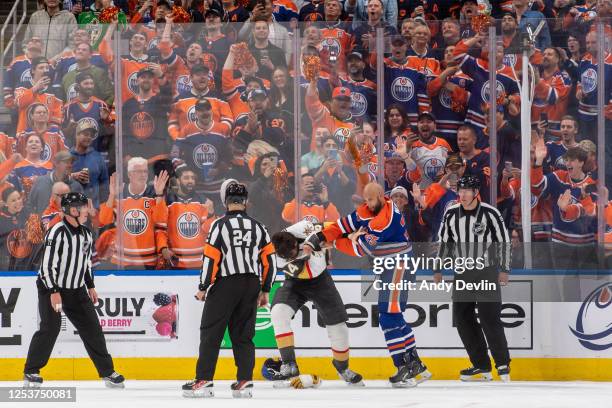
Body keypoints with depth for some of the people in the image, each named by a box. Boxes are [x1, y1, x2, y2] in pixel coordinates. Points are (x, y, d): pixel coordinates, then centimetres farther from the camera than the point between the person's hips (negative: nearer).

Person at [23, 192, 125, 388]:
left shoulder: (86, 233, 6)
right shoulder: (57, 233, -20)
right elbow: (48, 264, -21)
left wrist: (90, 286, 16)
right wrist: (53, 292, -24)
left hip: (76, 290, 7)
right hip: (51, 287, -7)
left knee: (92, 327, 4)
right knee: (50, 328, -14)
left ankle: (107, 371, 10)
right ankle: (31, 372, -2)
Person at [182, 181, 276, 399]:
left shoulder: (220, 225, -7)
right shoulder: (258, 227, 7)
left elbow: (211, 258, -10)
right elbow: (269, 258, 7)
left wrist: (203, 287, -1)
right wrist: (265, 290, 15)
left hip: (225, 284, -4)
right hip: (251, 285, 4)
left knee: (211, 333, 2)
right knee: (243, 335, 10)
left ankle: (203, 381, -3)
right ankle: (245, 382, 4)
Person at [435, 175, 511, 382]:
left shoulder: (490, 214, -9)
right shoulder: (451, 214, 3)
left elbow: (504, 241, -3)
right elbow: (444, 242, 14)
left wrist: (504, 269, -6)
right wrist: (438, 269, 13)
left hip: (486, 272, -5)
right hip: (462, 274, 5)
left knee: (489, 318, -12)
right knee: (463, 318, 1)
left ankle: (503, 364, -2)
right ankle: (482, 367, 8)